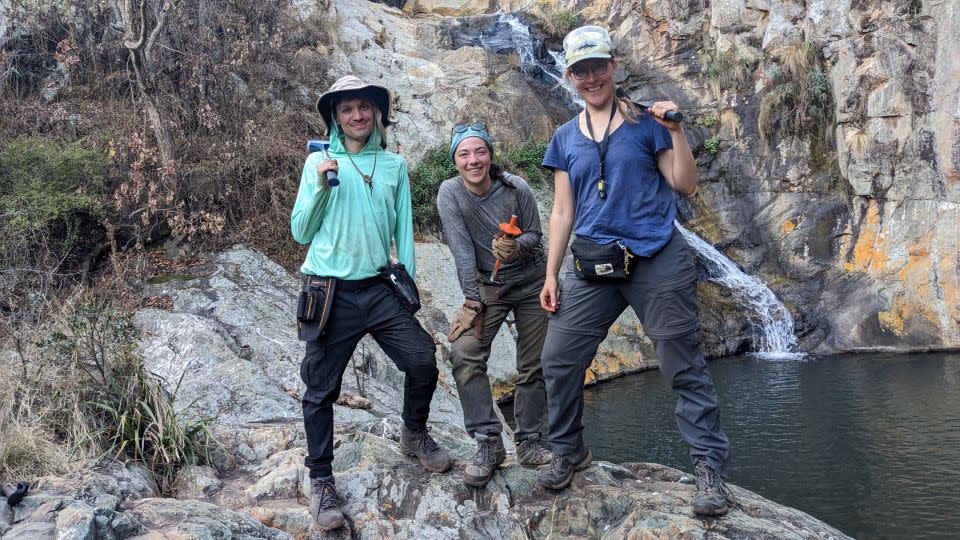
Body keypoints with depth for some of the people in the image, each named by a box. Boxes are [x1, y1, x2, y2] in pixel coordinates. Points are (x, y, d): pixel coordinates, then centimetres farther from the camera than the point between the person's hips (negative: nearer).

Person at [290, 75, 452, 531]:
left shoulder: (394, 165, 8)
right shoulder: (318, 162, 3)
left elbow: (403, 228, 10)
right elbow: (300, 232, 3)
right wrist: (321, 188, -11)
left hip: (379, 288, 2)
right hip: (331, 292, -2)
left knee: (423, 362, -2)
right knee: (321, 390, 2)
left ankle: (414, 434, 27)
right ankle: (321, 482, 16)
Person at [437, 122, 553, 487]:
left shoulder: (516, 188, -16)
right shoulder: (450, 193, -15)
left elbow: (535, 234, -5)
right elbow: (461, 249, -18)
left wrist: (517, 246, -28)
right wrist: (471, 302, -19)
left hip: (531, 282, 0)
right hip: (488, 286, 0)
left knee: (533, 367, 3)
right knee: (464, 353, -19)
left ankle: (529, 444, 19)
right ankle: (488, 444, -11)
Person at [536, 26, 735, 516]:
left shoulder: (646, 121, 2)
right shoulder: (565, 138, 12)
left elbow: (685, 185, 0)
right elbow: (562, 212, 12)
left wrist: (675, 131, -12)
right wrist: (550, 275, 9)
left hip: (656, 260, -3)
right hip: (592, 265, 4)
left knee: (684, 368, -1)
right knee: (558, 358, 3)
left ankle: (711, 468, 9)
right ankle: (568, 451, 24)